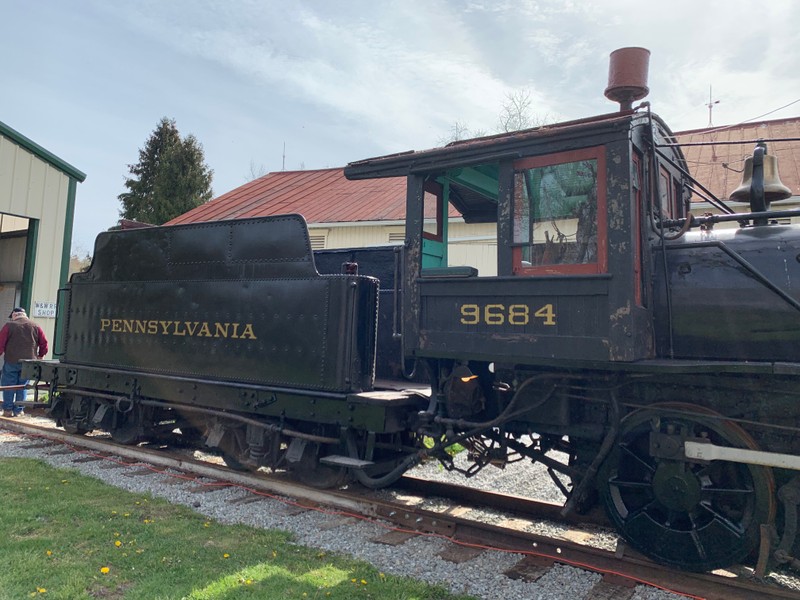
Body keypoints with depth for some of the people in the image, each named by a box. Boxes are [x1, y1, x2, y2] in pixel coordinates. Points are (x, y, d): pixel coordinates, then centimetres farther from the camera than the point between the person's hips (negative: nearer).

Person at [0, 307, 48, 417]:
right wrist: (40, 355, 18)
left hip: (12, 361, -2)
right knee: (22, 386, 10)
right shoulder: (35, 326, 6)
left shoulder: (9, 326, -1)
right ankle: (18, 410, 11)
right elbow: (44, 343, 5)